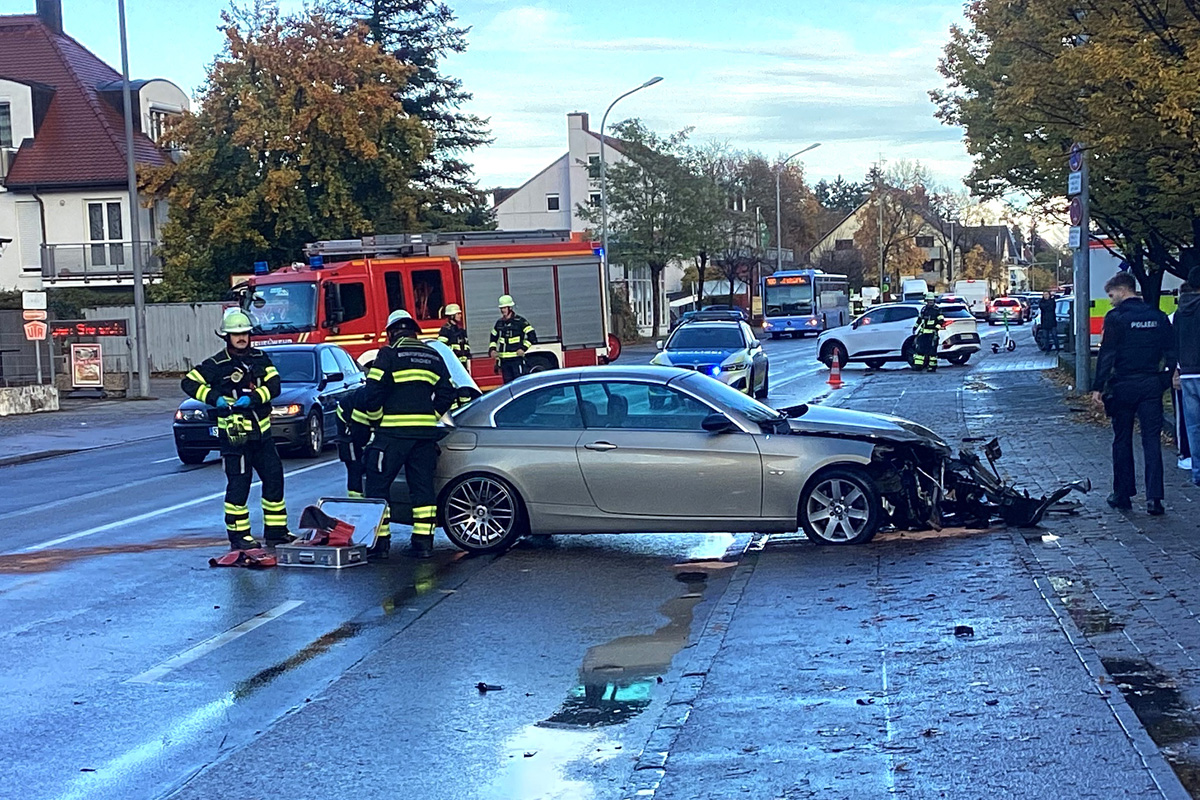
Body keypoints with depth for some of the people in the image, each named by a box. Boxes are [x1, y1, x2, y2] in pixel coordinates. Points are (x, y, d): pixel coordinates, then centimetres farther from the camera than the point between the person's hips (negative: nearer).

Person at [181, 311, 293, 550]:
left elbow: (274, 385, -2)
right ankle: (239, 535, 4)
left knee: (274, 478, 9)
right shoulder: (217, 364, -6)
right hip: (234, 434, -6)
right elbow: (189, 382, -7)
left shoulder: (260, 358, 7)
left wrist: (252, 398, -19)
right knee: (238, 485, -4)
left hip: (262, 432, 6)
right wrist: (214, 398, -20)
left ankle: (276, 531, 21)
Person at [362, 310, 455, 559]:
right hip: (426, 431, 5)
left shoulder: (389, 354, -3)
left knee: (378, 484, 2)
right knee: (423, 486, 9)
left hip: (393, 431, -5)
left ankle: (380, 541, -2)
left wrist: (376, 418, 5)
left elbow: (373, 392, -9)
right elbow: (447, 393, 13)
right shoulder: (433, 357, 14)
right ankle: (423, 542, 6)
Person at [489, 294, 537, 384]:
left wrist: (523, 348, -13)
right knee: (507, 383, 7)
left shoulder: (520, 321, -5)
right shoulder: (499, 323, 13)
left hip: (517, 359, -6)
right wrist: (492, 349, 11)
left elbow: (532, 335, -7)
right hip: (504, 360, 6)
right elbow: (493, 338, 27)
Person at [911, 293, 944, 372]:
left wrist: (937, 327, -17)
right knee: (919, 349, -1)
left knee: (932, 350, -6)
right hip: (923, 332, 5)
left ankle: (932, 366, -1)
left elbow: (941, 321, -5)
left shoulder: (937, 310, -1)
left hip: (932, 333, -5)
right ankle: (918, 365, 1)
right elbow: (919, 318, 29)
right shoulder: (923, 309, 16)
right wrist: (915, 326, 29)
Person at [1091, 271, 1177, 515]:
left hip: (1123, 385, -3)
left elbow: (1107, 355, -11)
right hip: (1151, 385, 3)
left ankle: (1122, 494, 14)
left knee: (1122, 441, 9)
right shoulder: (1158, 317, 6)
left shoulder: (1116, 317, -8)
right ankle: (1154, 497, -6)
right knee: (1152, 441, 2)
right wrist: (1165, 380, 14)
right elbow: (1171, 352, 7)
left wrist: (1098, 387, -10)